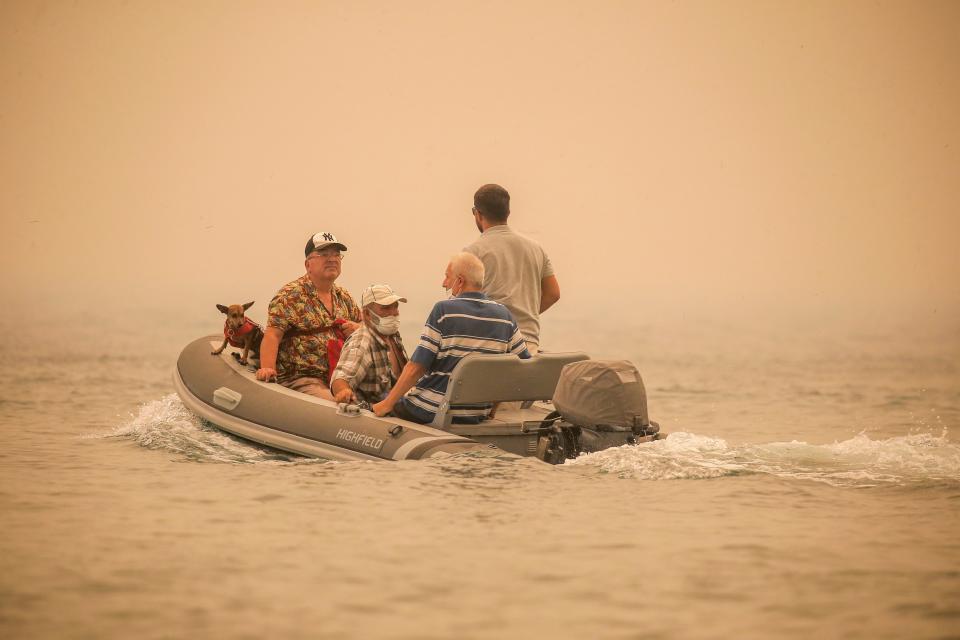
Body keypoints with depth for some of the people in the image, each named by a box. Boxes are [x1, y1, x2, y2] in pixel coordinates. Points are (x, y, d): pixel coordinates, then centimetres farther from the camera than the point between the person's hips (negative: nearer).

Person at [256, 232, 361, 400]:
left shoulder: (344, 297, 18)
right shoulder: (290, 296, -3)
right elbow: (272, 335, -13)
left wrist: (358, 328, 6)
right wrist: (267, 368, -29)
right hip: (301, 378, -6)